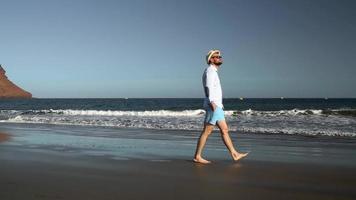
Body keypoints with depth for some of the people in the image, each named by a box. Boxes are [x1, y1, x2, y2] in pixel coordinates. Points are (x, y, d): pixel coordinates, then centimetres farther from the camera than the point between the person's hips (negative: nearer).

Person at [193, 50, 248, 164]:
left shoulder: (214, 72, 22)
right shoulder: (210, 71, -9)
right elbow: (208, 87, -23)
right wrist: (211, 102, -34)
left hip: (217, 106, 10)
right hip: (213, 106, -10)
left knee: (224, 130, 8)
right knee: (207, 132, -6)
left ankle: (235, 154, 11)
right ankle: (197, 156, 0)